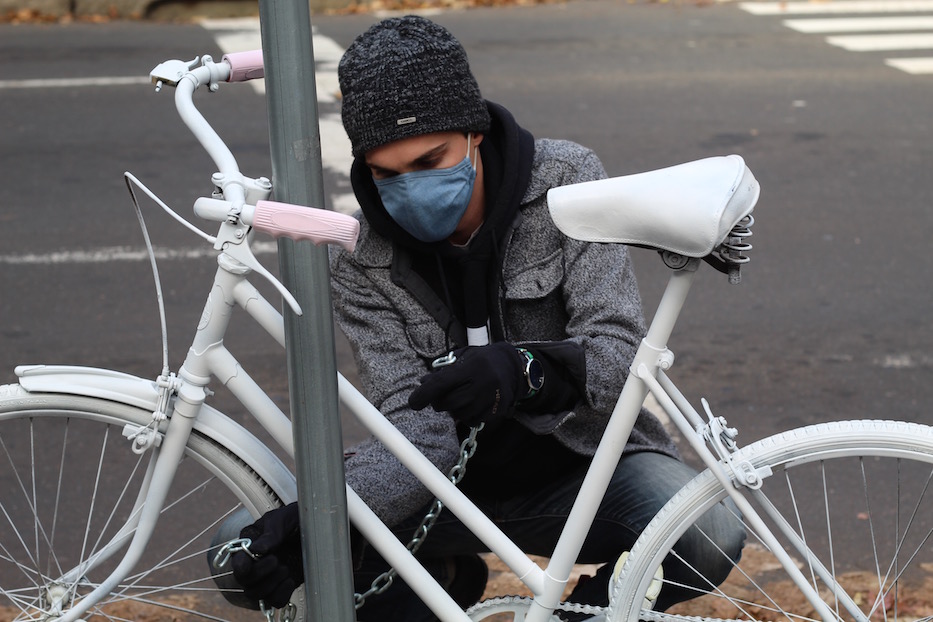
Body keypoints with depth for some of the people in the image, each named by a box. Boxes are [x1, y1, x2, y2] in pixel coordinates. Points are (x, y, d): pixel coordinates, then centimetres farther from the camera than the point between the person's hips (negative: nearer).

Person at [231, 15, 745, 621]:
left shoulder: (568, 181, -14)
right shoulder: (362, 264, -12)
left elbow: (620, 350, -21)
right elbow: (417, 429, -21)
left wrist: (523, 371, -44)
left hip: (578, 463, -1)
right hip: (457, 478, 2)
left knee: (709, 537, -33)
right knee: (257, 553, -17)